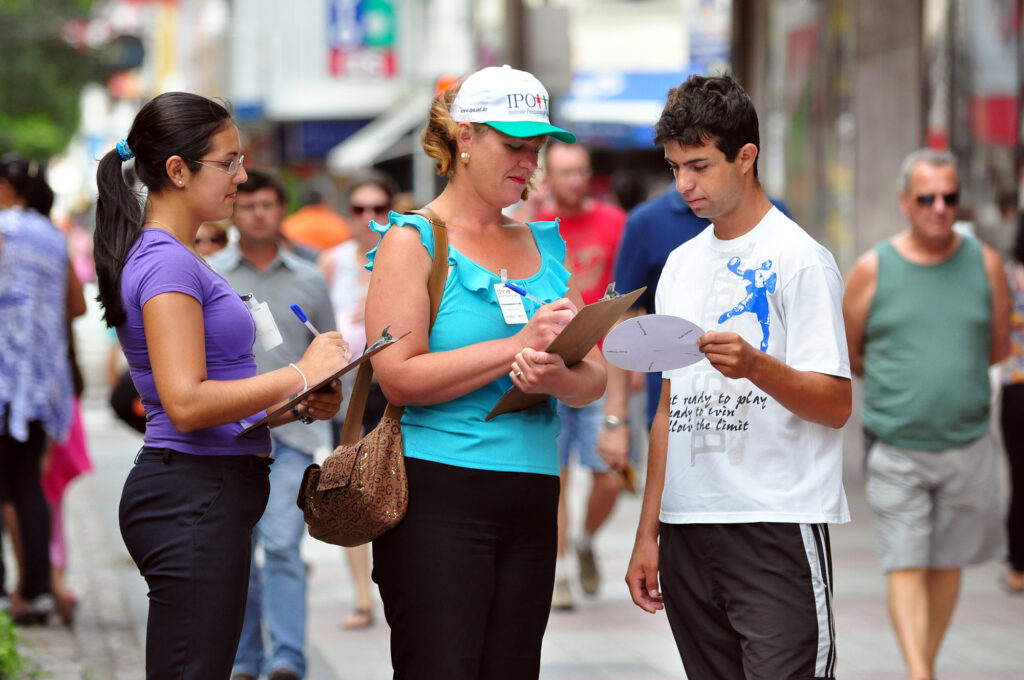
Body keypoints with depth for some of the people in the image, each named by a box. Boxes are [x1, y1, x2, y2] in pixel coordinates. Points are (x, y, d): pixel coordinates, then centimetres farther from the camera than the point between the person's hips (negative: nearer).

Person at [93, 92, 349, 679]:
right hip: (192, 495, -11)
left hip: (212, 498, 11)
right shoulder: (167, 264, -13)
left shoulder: (178, 258, 18)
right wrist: (300, 375, -15)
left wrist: (297, 407, 8)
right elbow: (186, 404, -22)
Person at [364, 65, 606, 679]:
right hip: (439, 496, -6)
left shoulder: (544, 247, 17)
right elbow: (399, 376, -13)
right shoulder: (414, 240, -1)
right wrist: (518, 345, -16)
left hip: (530, 505, 6)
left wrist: (556, 377, -13)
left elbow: (594, 378, 11)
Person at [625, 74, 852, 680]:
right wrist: (649, 533, 14)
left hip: (778, 527, -6)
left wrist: (755, 366, -28)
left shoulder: (799, 257, -5)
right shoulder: (681, 265, 16)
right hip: (688, 529, 6)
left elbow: (836, 405, -10)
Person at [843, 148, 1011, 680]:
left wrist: (947, 370, 6)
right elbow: (846, 356, 7)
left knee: (946, 565, 10)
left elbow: (999, 346, 12)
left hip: (967, 445, 2)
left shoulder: (984, 264, 2)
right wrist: (899, 381, 6)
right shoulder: (872, 270, -3)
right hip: (895, 451, -2)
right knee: (905, 567, -9)